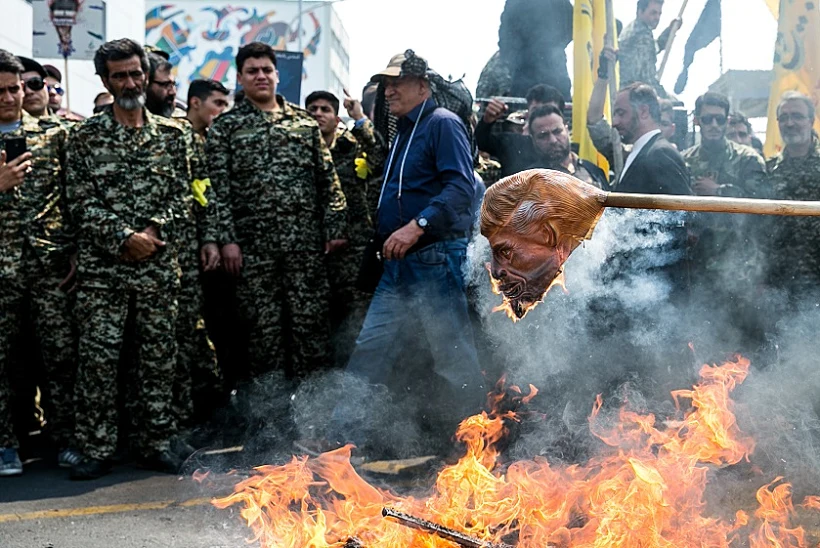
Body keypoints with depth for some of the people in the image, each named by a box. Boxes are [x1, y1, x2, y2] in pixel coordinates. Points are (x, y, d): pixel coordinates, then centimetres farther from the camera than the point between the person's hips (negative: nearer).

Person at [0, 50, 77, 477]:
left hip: (51, 264, 1)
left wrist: (77, 252, 3)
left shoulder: (53, 134, 8)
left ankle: (65, 437, 14)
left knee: (61, 353, 3)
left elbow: (73, 197, 9)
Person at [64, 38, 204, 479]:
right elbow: (82, 201, -2)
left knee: (158, 357, 6)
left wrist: (154, 233, -9)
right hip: (102, 267, -2)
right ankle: (96, 450, 8)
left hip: (159, 265, 2)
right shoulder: (86, 137, 4)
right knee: (98, 358, -1)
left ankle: (156, 443, 17)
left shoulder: (171, 135, 10)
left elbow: (182, 195, 6)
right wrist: (124, 237, -12)